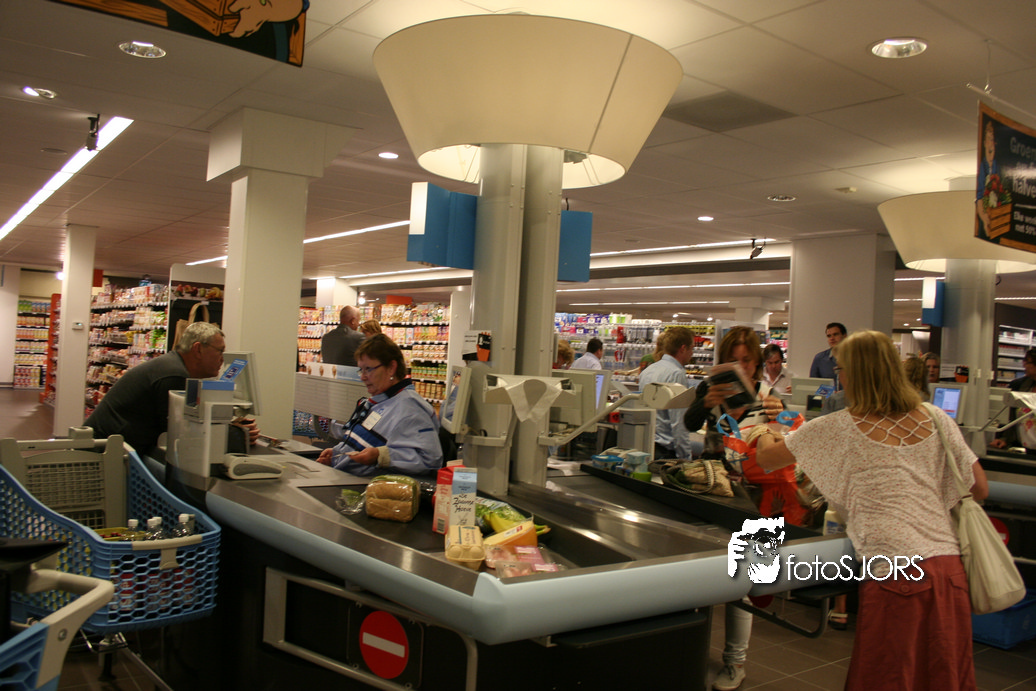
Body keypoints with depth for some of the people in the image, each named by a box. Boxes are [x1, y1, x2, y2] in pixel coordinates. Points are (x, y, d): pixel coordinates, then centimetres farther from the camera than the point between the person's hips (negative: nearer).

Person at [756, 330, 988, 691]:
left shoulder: (838, 428, -1)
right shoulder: (936, 421, 9)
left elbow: (766, 458, 9)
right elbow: (980, 489, 15)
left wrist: (766, 437, 31)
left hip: (895, 570, -5)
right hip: (949, 568, 5)